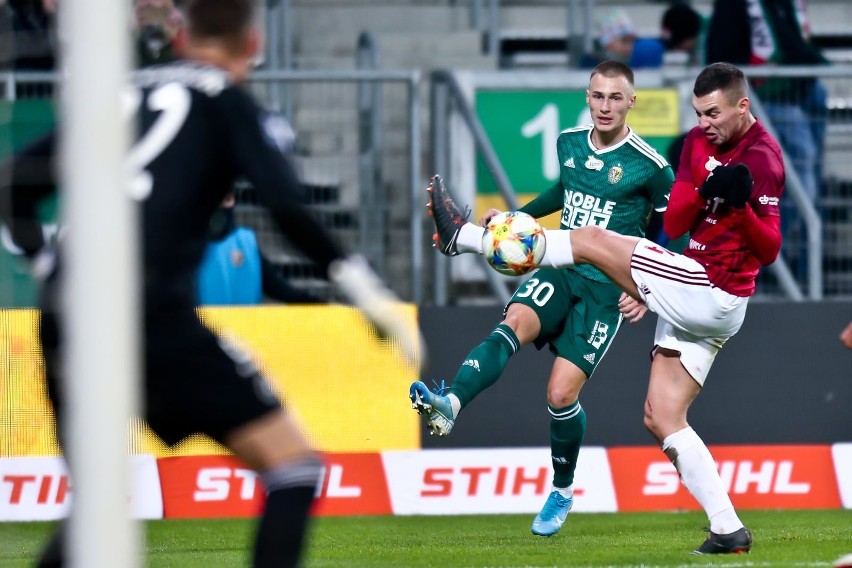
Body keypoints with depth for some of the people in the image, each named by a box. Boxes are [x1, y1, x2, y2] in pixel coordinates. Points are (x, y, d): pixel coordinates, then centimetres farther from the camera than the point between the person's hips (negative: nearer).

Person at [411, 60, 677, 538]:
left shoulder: (650, 167, -9)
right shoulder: (569, 144, 6)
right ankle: (451, 404, -51)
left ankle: (563, 491, 15)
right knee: (515, 323, -29)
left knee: (561, 394, -9)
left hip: (608, 288, -4)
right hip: (561, 271, 4)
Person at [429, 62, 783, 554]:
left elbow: (769, 250, -18)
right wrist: (704, 193, -15)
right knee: (663, 420, 8)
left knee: (591, 240, -5)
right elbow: (674, 225, 5)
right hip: (704, 303, 9)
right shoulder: (701, 143, 11)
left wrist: (742, 205, -36)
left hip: (710, 293, -9)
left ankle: (465, 236, 8)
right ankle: (729, 530, 3)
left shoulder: (761, 158, -14)